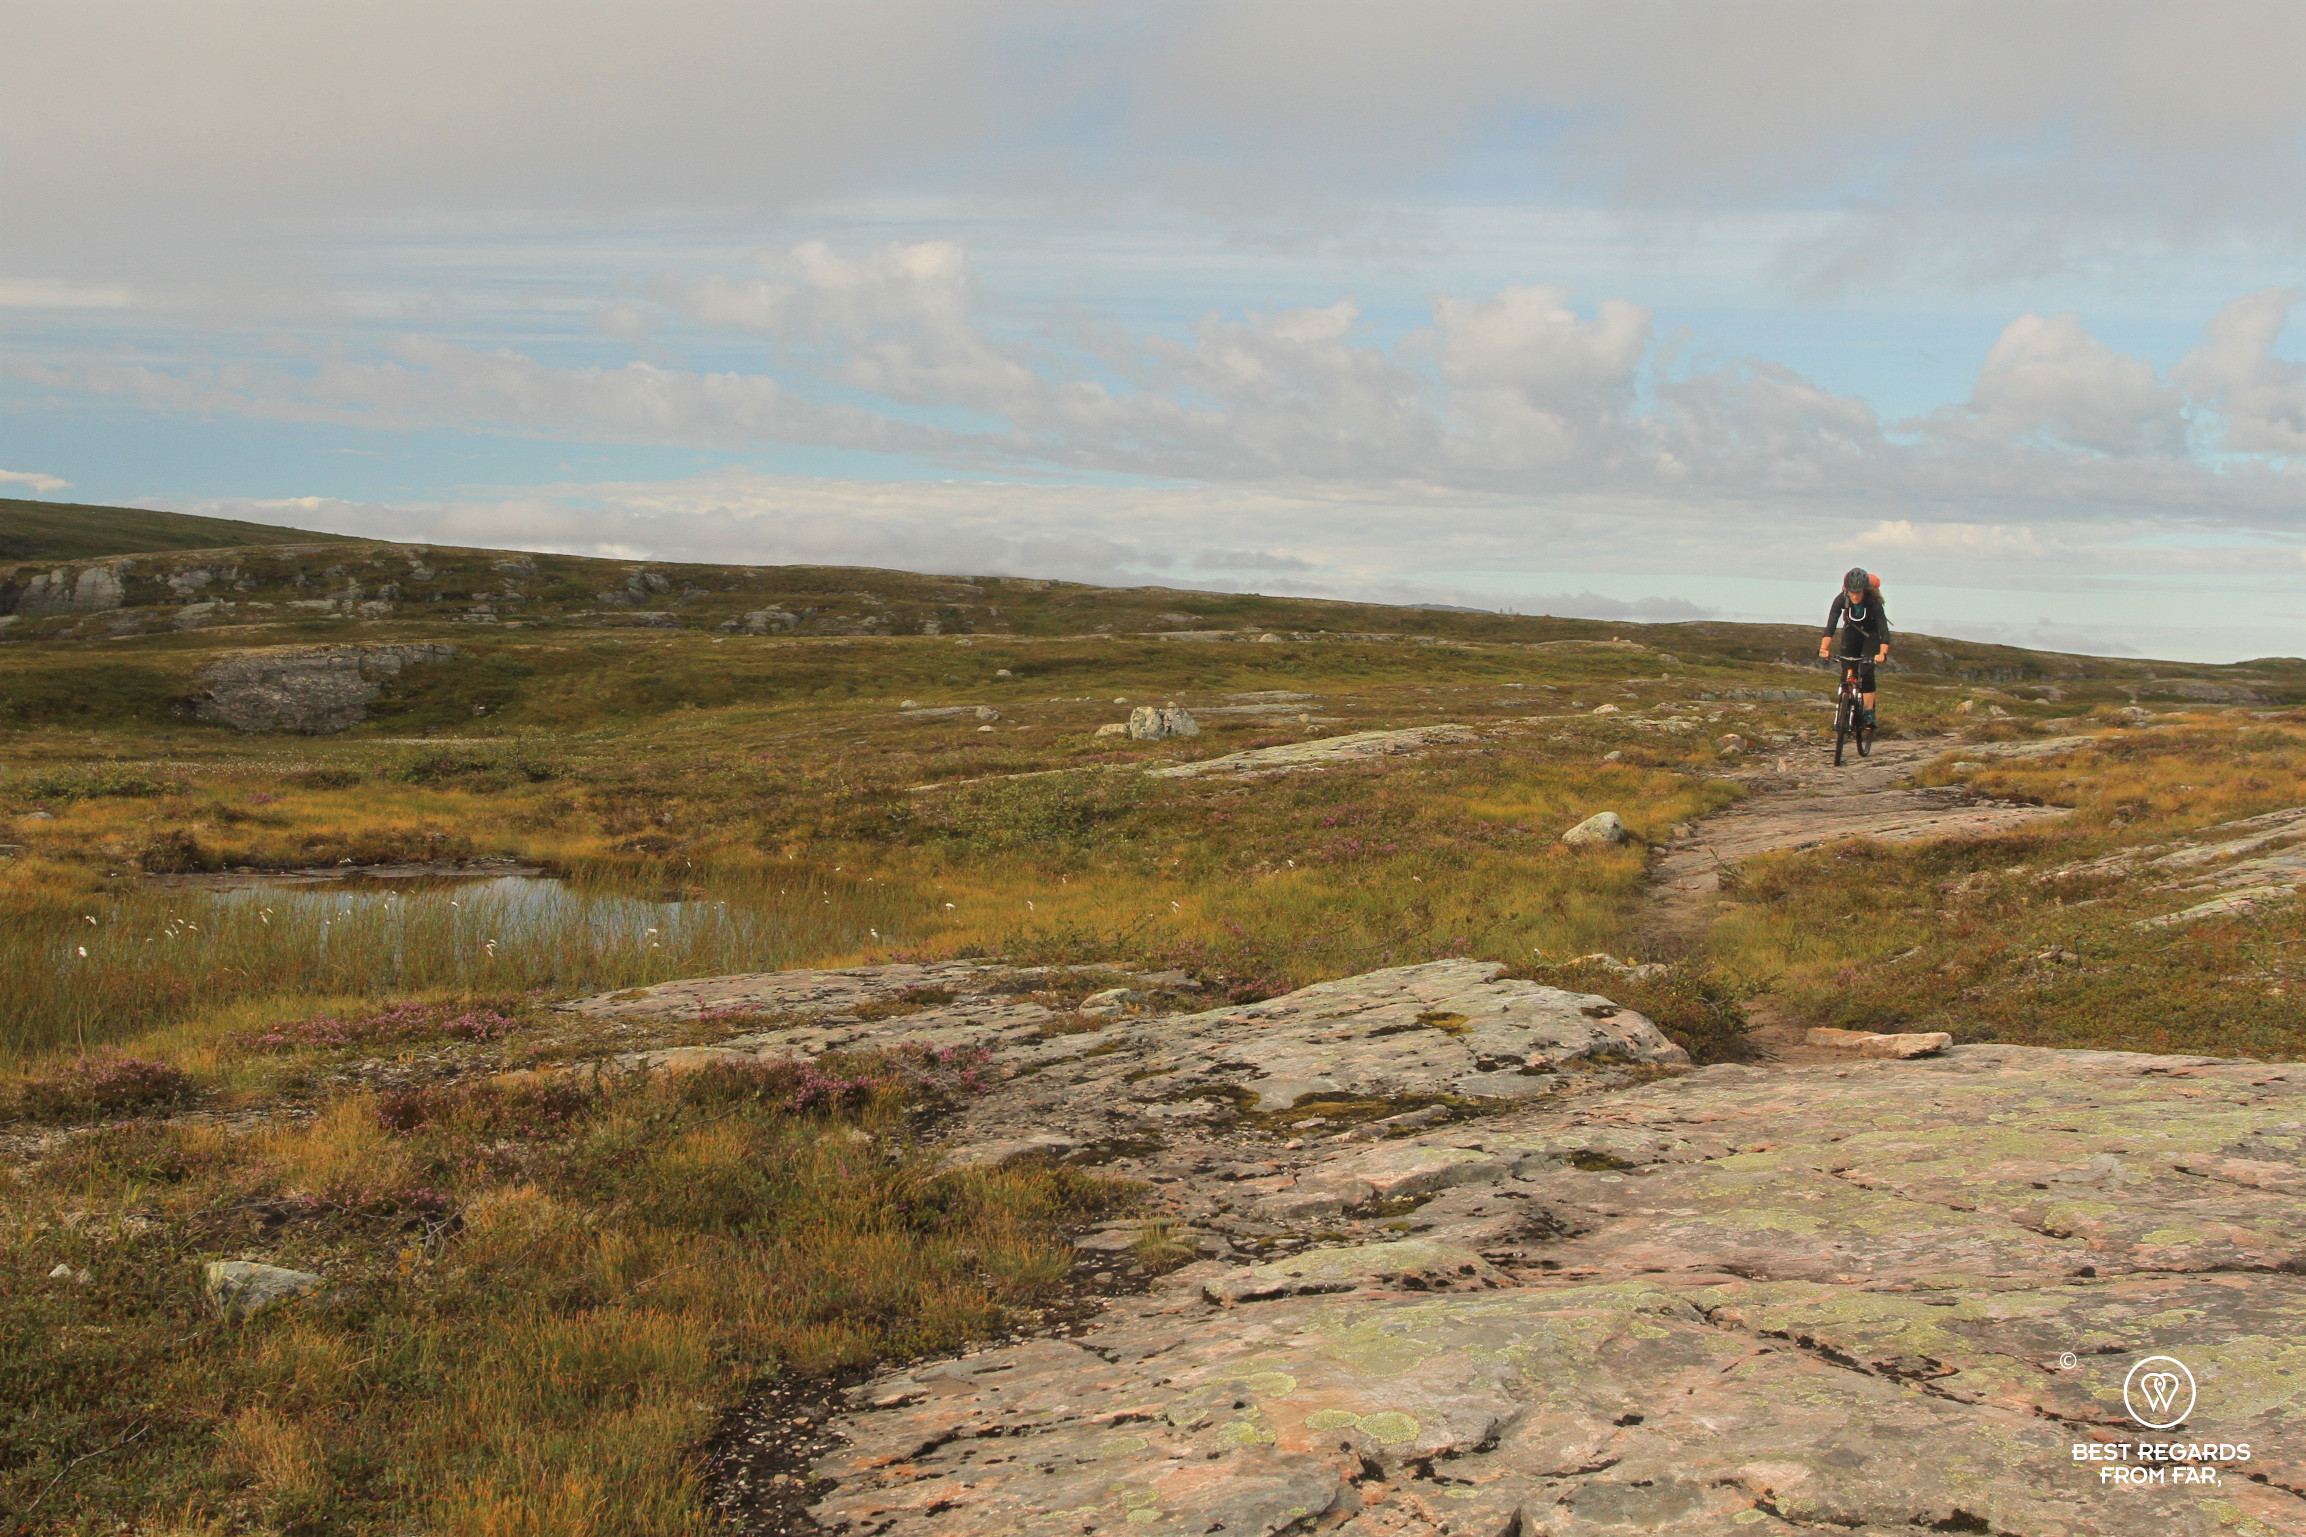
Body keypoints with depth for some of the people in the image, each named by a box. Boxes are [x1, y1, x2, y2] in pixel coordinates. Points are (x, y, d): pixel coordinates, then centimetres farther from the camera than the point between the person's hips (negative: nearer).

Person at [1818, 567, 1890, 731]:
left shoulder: (1873, 601, -33)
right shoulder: (1841, 599, -28)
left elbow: (1884, 629, -38)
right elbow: (1831, 625, -34)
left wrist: (1883, 653, -54)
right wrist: (1823, 648, -48)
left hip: (1871, 633, -3)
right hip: (1851, 630, 3)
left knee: (1866, 671, -18)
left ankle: (1869, 713, -17)